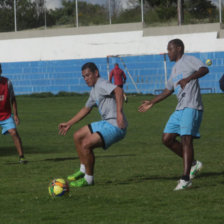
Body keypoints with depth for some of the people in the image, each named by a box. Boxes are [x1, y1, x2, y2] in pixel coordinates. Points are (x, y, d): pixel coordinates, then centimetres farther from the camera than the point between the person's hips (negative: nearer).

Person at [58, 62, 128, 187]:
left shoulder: (102, 85, -13)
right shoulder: (94, 90, 19)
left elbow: (118, 90, -33)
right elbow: (86, 109, 32)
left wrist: (119, 112, -42)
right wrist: (69, 124, 35)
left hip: (115, 126, -11)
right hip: (106, 124, 11)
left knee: (86, 144, -21)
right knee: (78, 137, 16)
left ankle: (89, 179, -5)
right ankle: (83, 170, 23)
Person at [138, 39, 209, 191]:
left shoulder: (189, 60, -2)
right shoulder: (175, 69, 24)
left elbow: (204, 69, -21)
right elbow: (168, 90, 34)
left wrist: (188, 79, -35)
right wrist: (152, 103, 34)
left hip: (192, 108, -9)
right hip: (180, 109, 9)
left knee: (186, 139, -16)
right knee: (167, 139, 3)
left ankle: (185, 179, -19)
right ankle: (193, 163, 13)